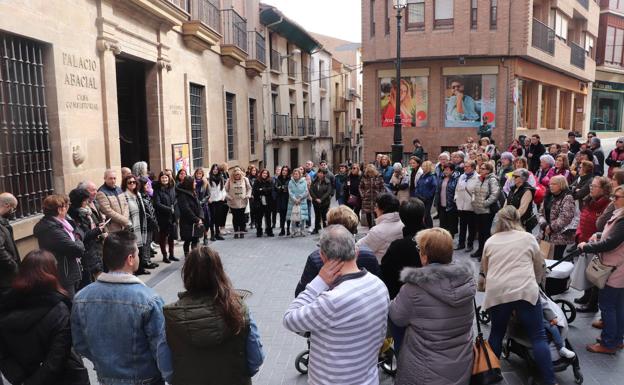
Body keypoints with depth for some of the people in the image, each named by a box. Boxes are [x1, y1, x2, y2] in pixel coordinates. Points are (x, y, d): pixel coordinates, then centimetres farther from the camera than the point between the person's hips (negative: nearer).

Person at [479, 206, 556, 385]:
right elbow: (539, 266, 22)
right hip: (525, 291, -2)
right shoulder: (528, 238, 13)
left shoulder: (490, 241, 17)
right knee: (538, 336, 4)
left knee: (497, 333, 18)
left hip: (496, 293, 2)